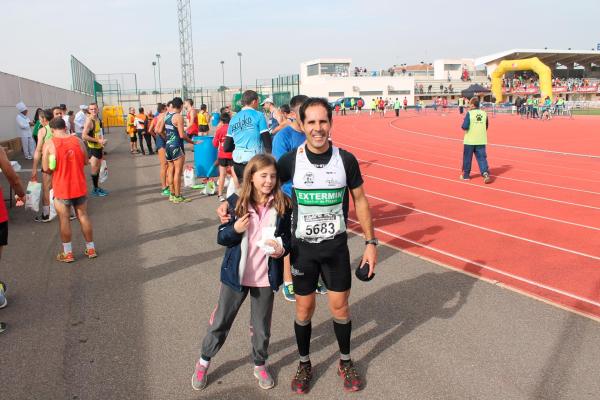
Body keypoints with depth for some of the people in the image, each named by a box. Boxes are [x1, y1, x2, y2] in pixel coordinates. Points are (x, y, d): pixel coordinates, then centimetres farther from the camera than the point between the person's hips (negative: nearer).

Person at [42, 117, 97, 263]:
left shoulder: (49, 144, -10)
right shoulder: (78, 141, -1)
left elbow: (46, 168, -11)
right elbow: (86, 162, 7)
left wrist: (55, 170, 9)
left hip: (61, 188, -3)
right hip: (79, 186, 3)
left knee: (64, 219, 6)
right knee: (83, 216, 12)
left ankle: (67, 253, 12)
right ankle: (91, 248, 20)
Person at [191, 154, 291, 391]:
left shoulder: (282, 205, -9)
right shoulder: (236, 202, -10)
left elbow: (287, 238, 1)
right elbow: (221, 237, -5)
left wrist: (282, 250, -20)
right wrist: (235, 229, -24)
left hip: (266, 278, 1)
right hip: (236, 275, 0)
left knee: (261, 326, 17)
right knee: (221, 322, 15)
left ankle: (260, 365, 41)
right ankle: (204, 362, 37)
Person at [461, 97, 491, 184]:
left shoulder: (469, 113, -11)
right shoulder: (484, 113, 4)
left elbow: (465, 127, -15)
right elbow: (486, 126, 13)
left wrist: (464, 128, 6)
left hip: (469, 140, -3)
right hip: (481, 141, 3)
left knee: (467, 158, 10)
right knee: (482, 158, 4)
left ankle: (466, 175, 21)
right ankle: (485, 173, -14)